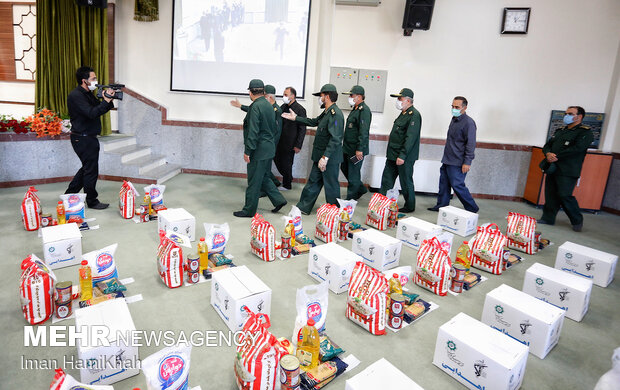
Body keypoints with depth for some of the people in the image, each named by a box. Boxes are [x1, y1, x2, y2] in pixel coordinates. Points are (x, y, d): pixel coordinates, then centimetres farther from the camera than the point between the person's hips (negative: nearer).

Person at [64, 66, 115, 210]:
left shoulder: (88, 94, 14)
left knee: (87, 168, 19)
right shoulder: (76, 96, -17)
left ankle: (69, 195, 31)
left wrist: (109, 100, -4)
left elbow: (99, 110, 13)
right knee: (91, 170, -1)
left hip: (89, 138, 10)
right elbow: (91, 113, -28)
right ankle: (92, 202, 11)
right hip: (83, 139, -10)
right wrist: (106, 100, -24)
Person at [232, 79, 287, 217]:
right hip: (269, 148, 9)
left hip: (259, 150, -9)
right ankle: (278, 200, 22)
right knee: (263, 177, 21)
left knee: (254, 181, 2)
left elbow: (253, 132, -22)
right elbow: (274, 128, 16)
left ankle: (249, 210, 13)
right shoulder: (268, 105, 10)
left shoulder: (255, 107, -17)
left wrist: (247, 151, -17)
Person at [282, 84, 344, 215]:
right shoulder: (327, 112, 13)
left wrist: (325, 157, -29)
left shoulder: (335, 114, -19)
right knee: (313, 182, 16)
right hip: (320, 156, 10)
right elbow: (313, 122, 30)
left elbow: (335, 139, -26)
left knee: (331, 186, 2)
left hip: (330, 159, -10)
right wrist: (295, 118, 32)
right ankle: (303, 208, 27)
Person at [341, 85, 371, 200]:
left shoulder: (364, 110, -16)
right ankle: (361, 189, 32)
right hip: (348, 148, 10)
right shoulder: (355, 109, 16)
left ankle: (351, 198, 12)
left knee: (353, 173, -1)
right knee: (344, 168, 18)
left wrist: (359, 149, -27)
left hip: (356, 150, -10)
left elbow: (364, 132, -23)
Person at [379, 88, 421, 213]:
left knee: (406, 182, 2)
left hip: (404, 157, -9)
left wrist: (402, 155, -25)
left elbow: (410, 138, -22)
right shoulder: (403, 114, 15)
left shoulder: (414, 115, -15)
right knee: (387, 179, 12)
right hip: (393, 155, 9)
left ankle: (410, 206, 16)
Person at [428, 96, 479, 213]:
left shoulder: (468, 123, -14)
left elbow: (471, 144, -17)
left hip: (457, 163, -9)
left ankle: (472, 208, 9)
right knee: (444, 184, 12)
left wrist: (467, 162, -20)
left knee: (457, 185, -5)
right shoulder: (454, 119, 14)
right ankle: (441, 205, 23)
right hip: (447, 160, 9)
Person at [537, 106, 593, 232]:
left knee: (565, 195, -10)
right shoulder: (560, 131, 21)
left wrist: (557, 156, -16)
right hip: (553, 168, 7)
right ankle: (548, 218, 15)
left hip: (568, 171, -7)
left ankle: (577, 221, 11)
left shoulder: (585, 132, -3)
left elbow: (577, 148, -17)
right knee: (550, 195, 6)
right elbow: (547, 145, 16)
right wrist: (548, 154, -7)